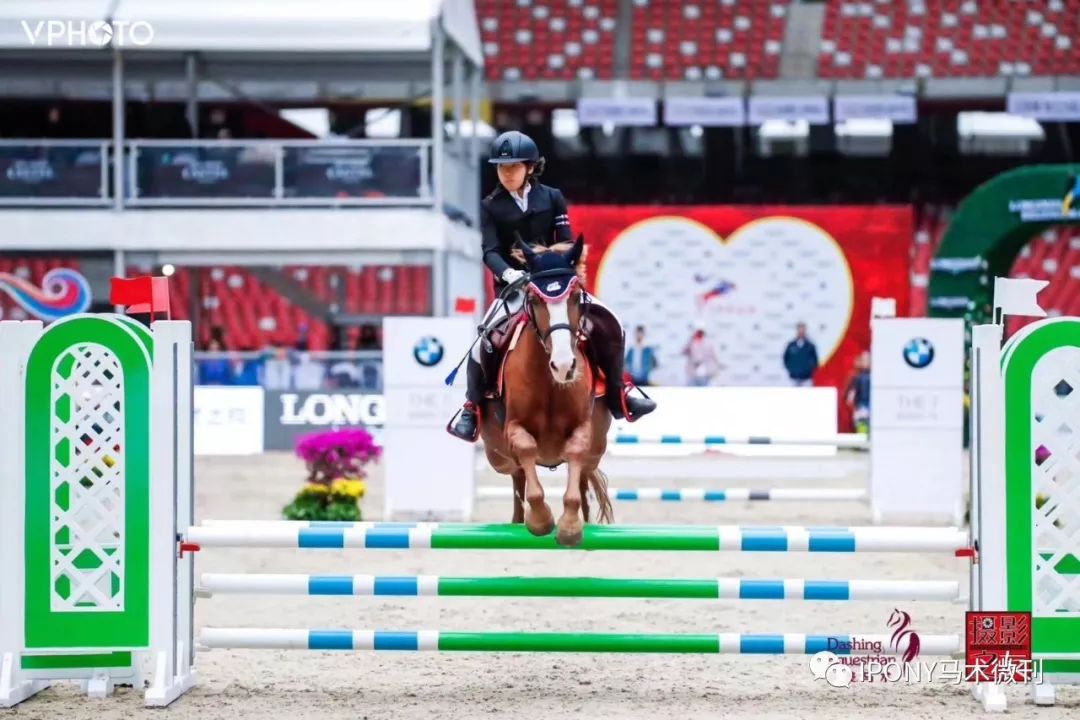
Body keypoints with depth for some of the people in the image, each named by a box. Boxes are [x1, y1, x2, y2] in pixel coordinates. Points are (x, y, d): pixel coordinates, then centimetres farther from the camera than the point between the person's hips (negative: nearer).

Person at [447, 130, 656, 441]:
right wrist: (508, 273, -30)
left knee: (609, 325, -9)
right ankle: (471, 408, -8)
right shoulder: (491, 207, -1)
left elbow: (567, 243, 1)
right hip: (513, 287, -2)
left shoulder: (552, 198, 3)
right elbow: (490, 251, -10)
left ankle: (617, 395, 8)